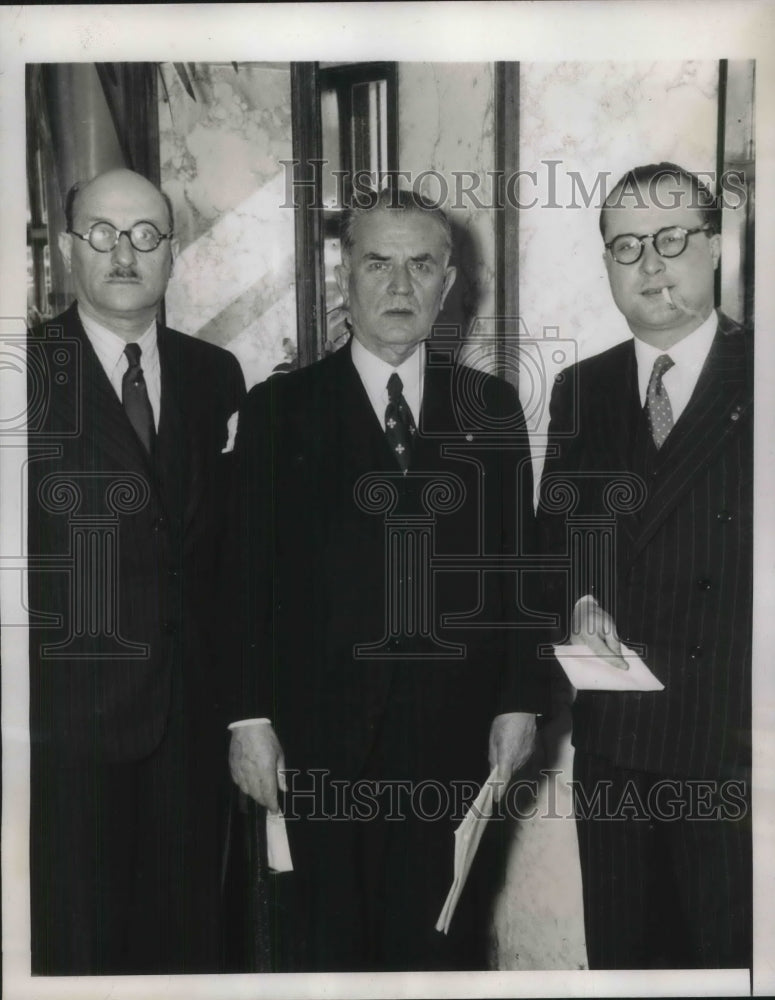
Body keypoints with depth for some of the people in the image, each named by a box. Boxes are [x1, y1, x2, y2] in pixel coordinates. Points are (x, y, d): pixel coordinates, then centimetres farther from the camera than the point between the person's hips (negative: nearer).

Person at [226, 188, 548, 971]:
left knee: (443, 943, 11)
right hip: (315, 737, -1)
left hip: (454, 737, 1)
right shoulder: (278, 408, 3)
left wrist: (519, 701, 3)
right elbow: (248, 572, -1)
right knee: (317, 945, 10)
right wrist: (249, 716, -5)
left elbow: (518, 562, 7)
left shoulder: (492, 407, 7)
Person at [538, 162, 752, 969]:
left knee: (731, 955, 7)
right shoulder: (581, 389, 9)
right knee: (618, 953, 15)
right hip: (611, 738, 4)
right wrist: (580, 601, -5)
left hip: (733, 748, -3)